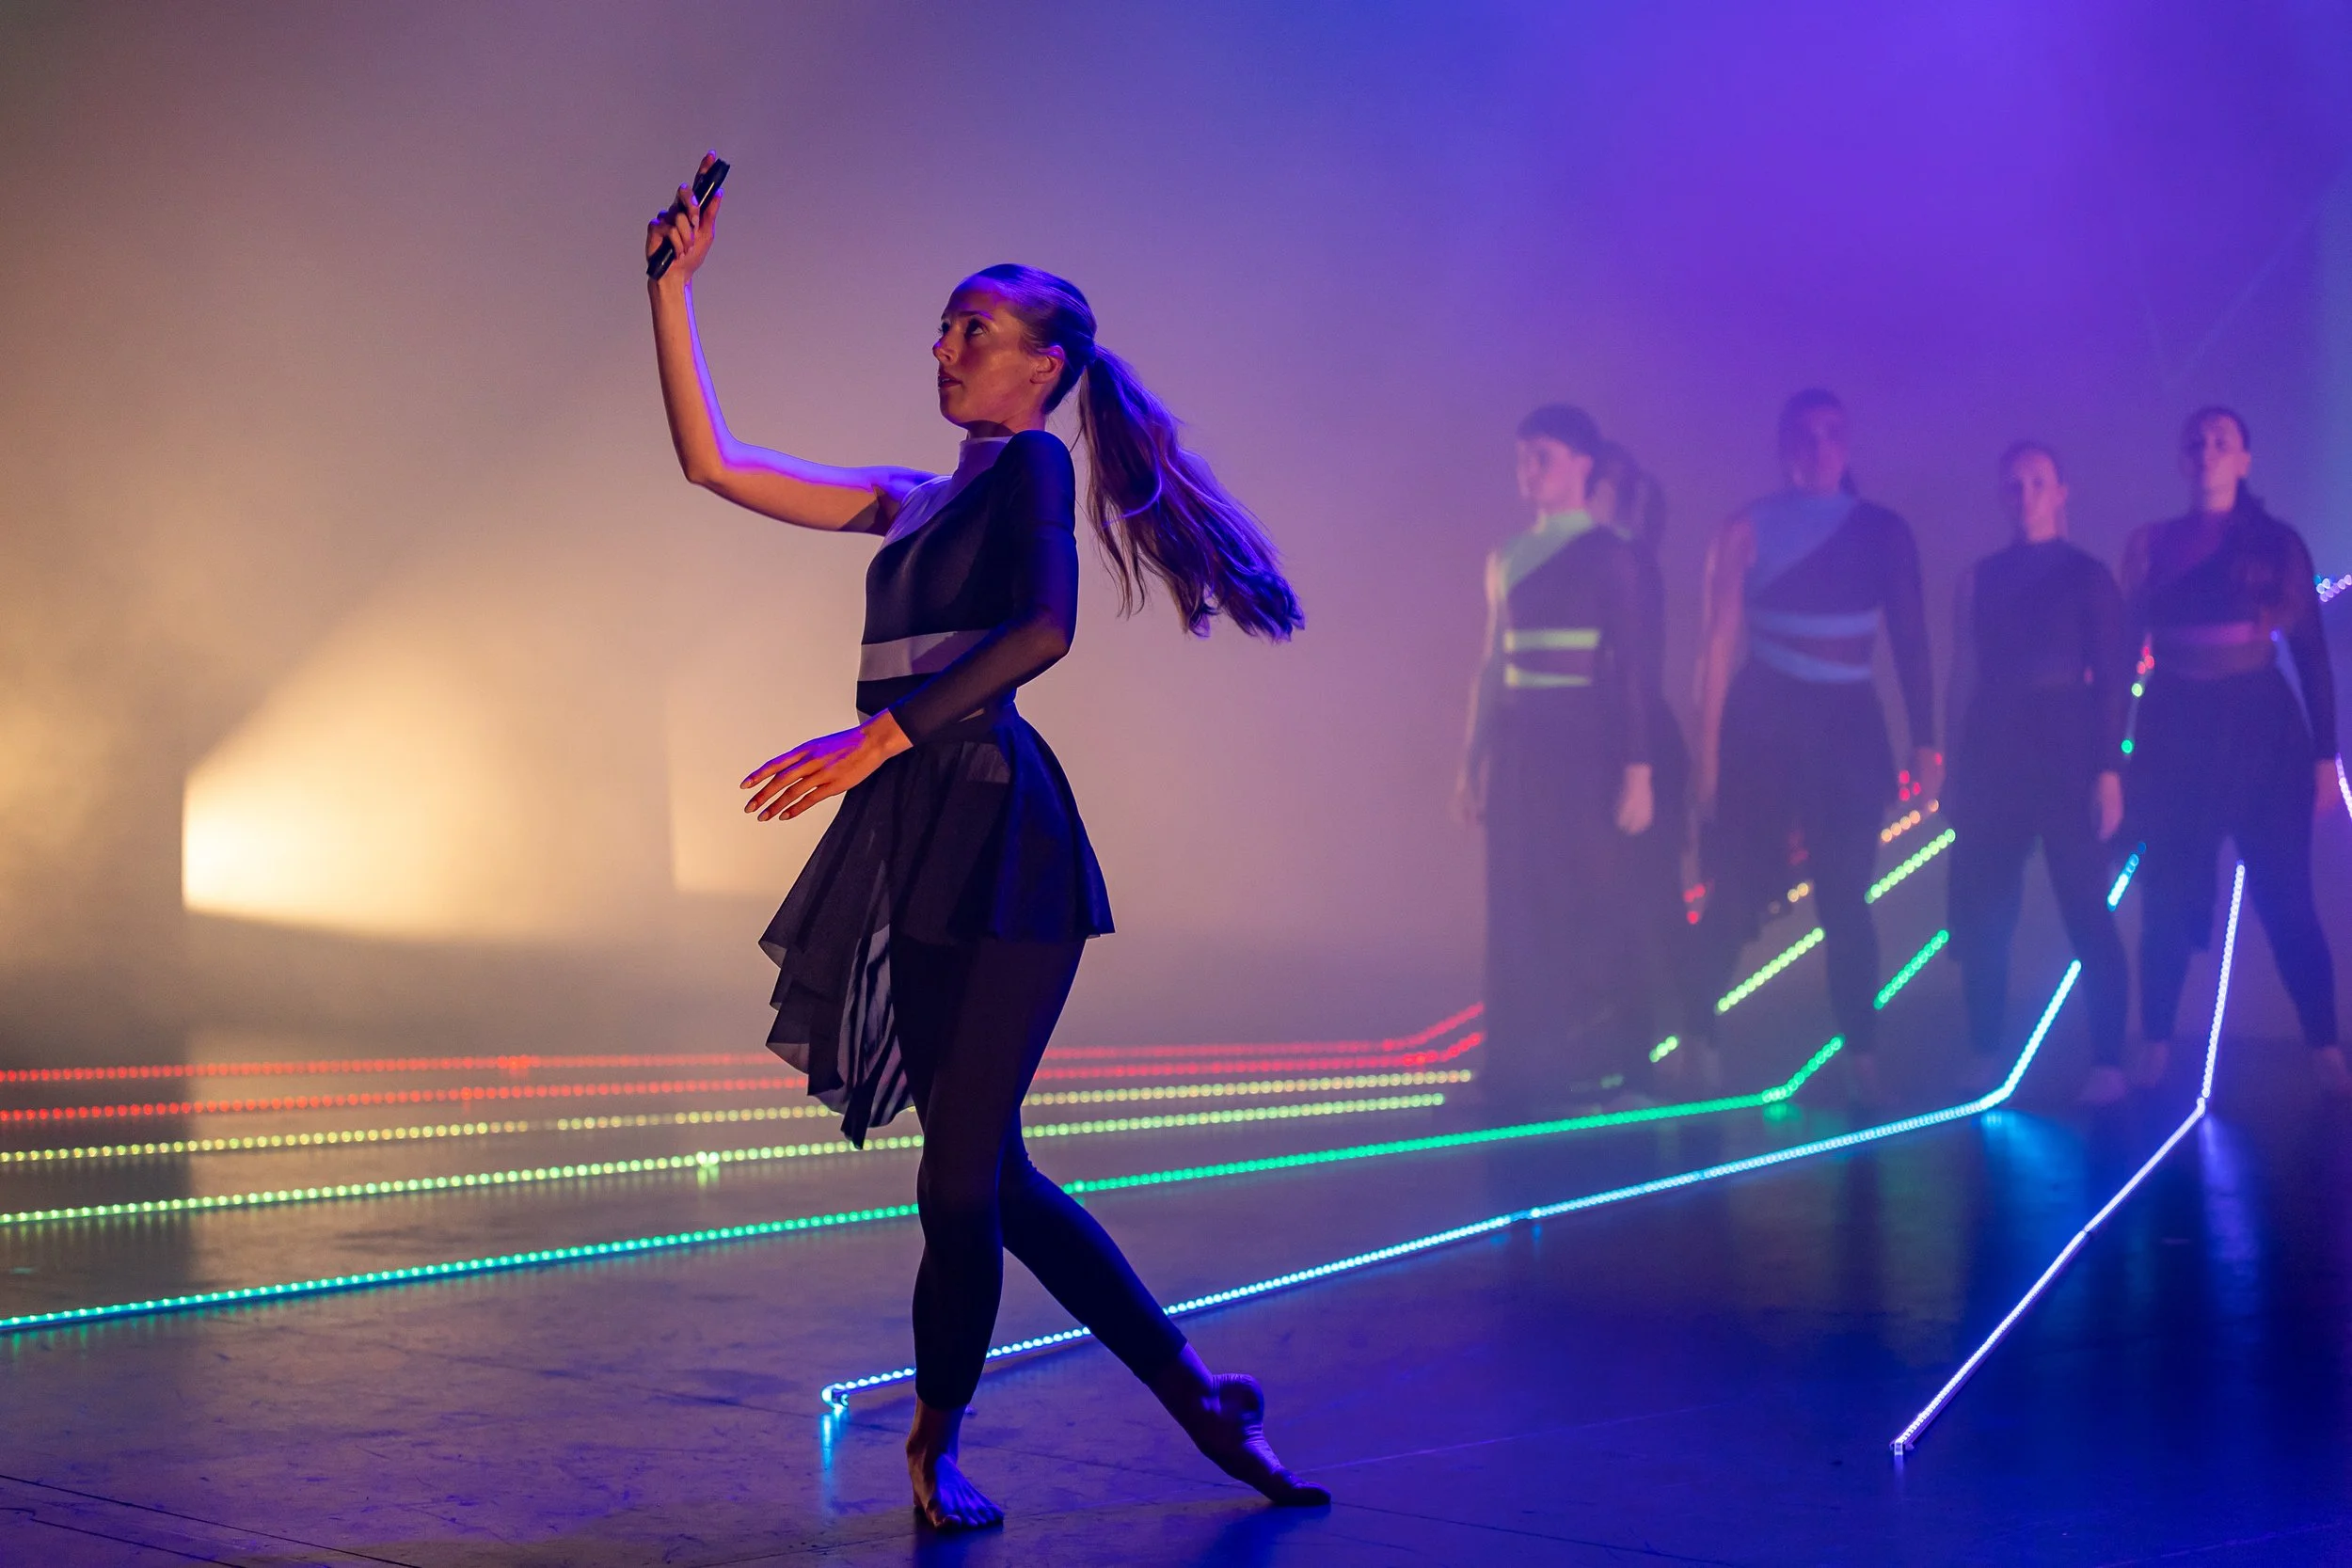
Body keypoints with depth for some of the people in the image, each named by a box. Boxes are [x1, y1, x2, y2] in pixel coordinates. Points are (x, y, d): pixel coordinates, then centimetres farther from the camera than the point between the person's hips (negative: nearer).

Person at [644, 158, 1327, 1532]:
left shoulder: (1034, 464, 0)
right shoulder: (919, 502, 22)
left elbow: (1043, 629, -19)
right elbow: (713, 461, 21)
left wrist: (879, 737, -24)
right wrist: (674, 289, 17)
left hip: (993, 839, -8)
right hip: (917, 845, 8)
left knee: (965, 1179, -5)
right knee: (984, 1174, 8)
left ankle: (937, 1442, 13)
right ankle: (1196, 1391, 19)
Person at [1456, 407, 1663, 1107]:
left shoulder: (1610, 556, -2)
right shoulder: (1507, 559, 13)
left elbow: (1634, 666, -5)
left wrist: (1638, 770, -11)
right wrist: (1474, 760, 13)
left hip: (1586, 746, -5)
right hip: (1518, 744, 5)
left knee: (1594, 904, -3)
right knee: (1518, 910, 5)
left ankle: (1605, 1062, 6)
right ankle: (1523, 1068, 11)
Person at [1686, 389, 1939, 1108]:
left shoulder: (1883, 531, 5)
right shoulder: (1748, 528, -2)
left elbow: (1911, 642, 5)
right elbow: (1717, 642, -5)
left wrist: (1925, 741, -2)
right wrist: (1708, 750, -10)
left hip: (1850, 724, 2)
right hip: (1764, 721, -2)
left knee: (1844, 896, 2)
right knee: (1740, 893, -1)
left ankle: (1861, 1057, 4)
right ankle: (1695, 1042, 9)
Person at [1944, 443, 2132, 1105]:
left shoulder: (2088, 574, 2)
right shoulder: (1980, 578, 11)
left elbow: (2113, 678, -2)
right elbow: (1965, 678, 10)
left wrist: (2110, 769, -10)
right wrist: (1955, 766, 7)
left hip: (2067, 750, -3)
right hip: (1992, 752, 3)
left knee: (2086, 912, -5)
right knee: (1983, 915, 2)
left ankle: (2108, 1064, -2)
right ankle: (1986, 1056, 11)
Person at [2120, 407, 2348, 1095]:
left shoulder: (2277, 542, 3)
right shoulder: (2151, 543, 5)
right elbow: (2124, 649, 5)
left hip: (2263, 728, -1)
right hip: (2175, 730, 1)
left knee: (2286, 898, -2)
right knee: (2169, 898, 4)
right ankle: (2155, 1049, 13)